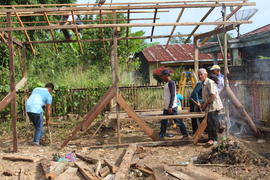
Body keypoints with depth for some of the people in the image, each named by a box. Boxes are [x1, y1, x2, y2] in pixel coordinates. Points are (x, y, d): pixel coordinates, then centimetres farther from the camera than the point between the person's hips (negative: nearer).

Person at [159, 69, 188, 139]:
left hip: (171, 107, -10)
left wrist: (170, 107, -23)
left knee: (178, 121, -3)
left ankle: (185, 134, 4)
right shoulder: (166, 84, 15)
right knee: (163, 121, 13)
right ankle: (161, 135, 22)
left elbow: (172, 95, -20)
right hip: (166, 107, 10)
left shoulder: (171, 83, -14)